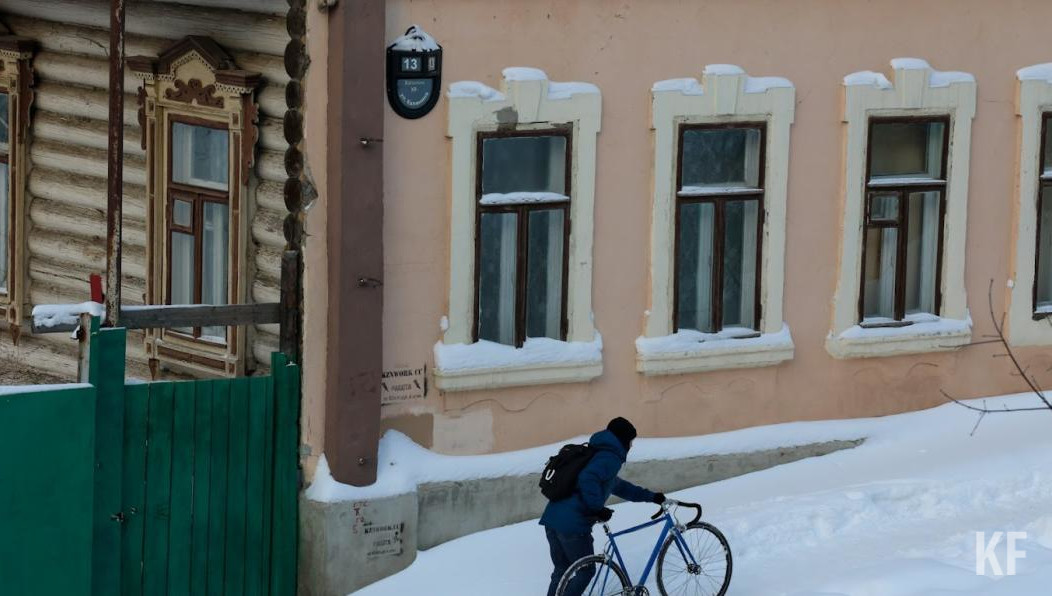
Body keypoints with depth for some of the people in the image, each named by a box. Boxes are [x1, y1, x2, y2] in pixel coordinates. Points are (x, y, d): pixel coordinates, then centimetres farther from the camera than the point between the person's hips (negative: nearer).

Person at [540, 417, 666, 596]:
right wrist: (598, 508, -18)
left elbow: (619, 487, 38)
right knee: (585, 571, 6)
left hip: (552, 519, 9)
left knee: (562, 570, 18)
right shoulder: (610, 458, -6)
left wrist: (650, 497, 39)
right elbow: (587, 479, -26)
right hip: (573, 524, -9)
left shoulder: (598, 453, 27)